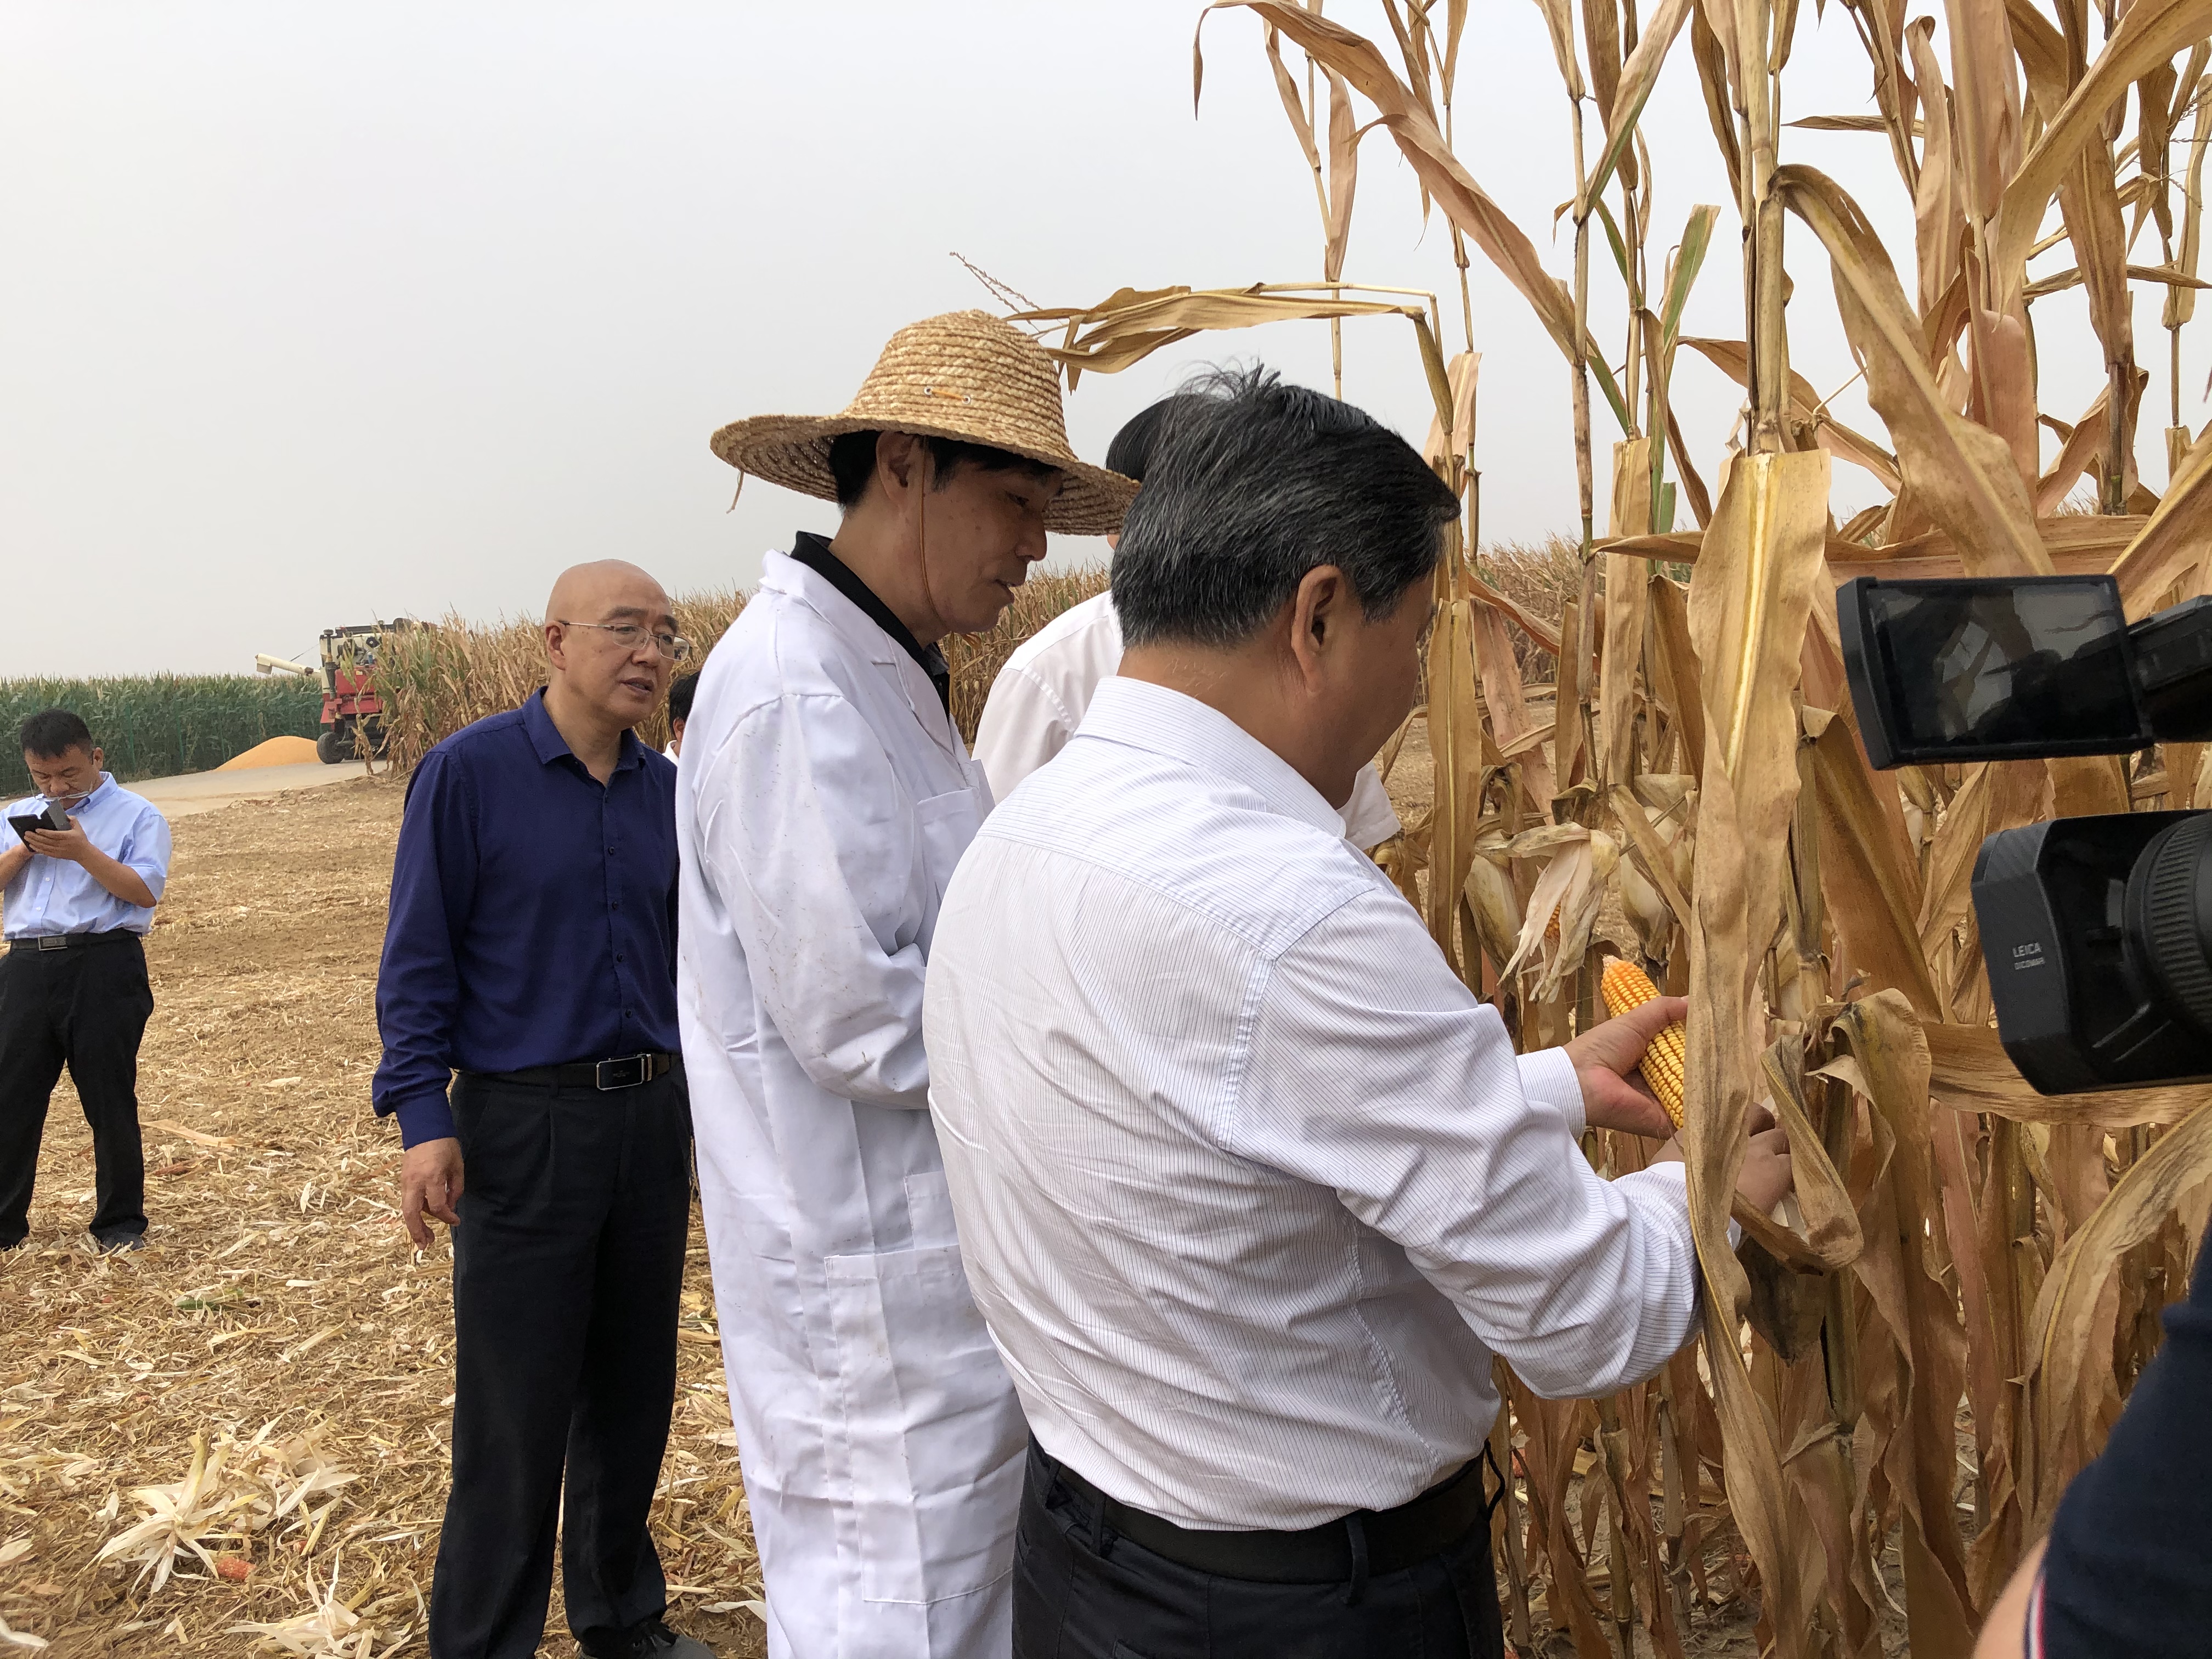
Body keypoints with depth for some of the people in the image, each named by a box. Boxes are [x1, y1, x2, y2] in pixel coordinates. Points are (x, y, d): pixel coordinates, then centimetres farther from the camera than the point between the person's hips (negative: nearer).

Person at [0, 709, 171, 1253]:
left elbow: (146, 891, -11)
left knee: (110, 1101, 3)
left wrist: (84, 852, -19)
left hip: (104, 968, -4)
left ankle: (121, 1223, 15)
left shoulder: (136, 815, 1)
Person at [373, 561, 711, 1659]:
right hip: (523, 1125, -5)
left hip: (650, 1118, 5)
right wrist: (423, 1118, -14)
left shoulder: (665, 790, 6)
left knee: (634, 1391, 15)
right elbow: (418, 960, -7)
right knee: (516, 1412, 3)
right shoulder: (468, 771, -7)